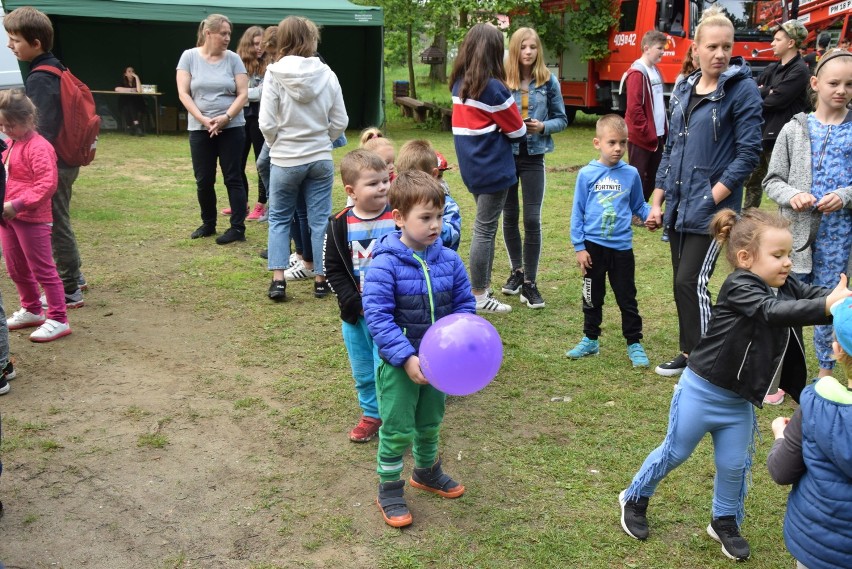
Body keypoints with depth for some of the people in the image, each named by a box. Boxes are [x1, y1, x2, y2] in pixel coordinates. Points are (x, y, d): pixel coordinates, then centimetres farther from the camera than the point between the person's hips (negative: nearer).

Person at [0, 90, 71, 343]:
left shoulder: (38, 147, -16)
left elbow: (47, 184, -24)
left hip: (31, 219, -9)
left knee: (43, 270, -4)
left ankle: (58, 320, 2)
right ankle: (31, 310, 34)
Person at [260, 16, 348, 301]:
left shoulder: (275, 74, -10)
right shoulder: (327, 74, -5)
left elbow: (267, 123, -10)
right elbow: (340, 122, -1)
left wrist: (278, 145, 9)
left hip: (285, 160, -1)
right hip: (321, 159, 1)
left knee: (279, 218, 13)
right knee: (320, 220, 10)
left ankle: (278, 279, 7)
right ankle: (321, 279, 15)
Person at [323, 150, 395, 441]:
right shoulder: (340, 225, -5)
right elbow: (333, 269, 0)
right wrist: (352, 302, -9)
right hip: (355, 314, 3)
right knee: (362, 371, 17)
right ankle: (371, 414, 38)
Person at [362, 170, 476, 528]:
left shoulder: (449, 261, -5)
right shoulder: (385, 265, -20)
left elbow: (464, 305, 4)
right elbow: (377, 317, -22)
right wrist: (407, 358, -26)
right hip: (398, 364, -5)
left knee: (430, 422, 23)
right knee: (398, 430, 5)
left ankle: (427, 471, 47)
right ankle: (389, 490, 25)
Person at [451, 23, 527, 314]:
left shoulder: (459, 84, 7)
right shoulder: (494, 87, -16)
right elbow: (517, 131, -6)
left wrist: (494, 125, 6)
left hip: (472, 167, 8)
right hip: (493, 168, -8)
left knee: (484, 227, 16)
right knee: (485, 229, -2)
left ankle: (483, 287, 23)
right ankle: (479, 297, 6)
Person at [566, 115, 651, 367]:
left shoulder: (631, 174, 0)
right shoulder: (587, 174, -5)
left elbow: (638, 206, 10)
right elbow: (577, 213, -2)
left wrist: (651, 213, -12)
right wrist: (579, 247, -5)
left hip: (622, 247, 1)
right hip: (593, 246, 0)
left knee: (627, 298, 8)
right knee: (592, 297, 13)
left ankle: (634, 343, 19)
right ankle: (590, 340, 27)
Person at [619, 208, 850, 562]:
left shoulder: (787, 287, -4)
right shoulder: (738, 288, -26)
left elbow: (818, 294, -16)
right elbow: (773, 313, -42)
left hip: (740, 400, 6)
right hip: (701, 391, -6)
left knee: (735, 465, 16)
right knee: (674, 453, 11)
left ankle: (725, 522, 38)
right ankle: (634, 499, 34)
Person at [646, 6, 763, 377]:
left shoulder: (743, 90, -8)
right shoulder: (684, 90, 10)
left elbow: (748, 153, -12)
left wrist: (711, 199, -16)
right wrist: (657, 201, 10)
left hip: (712, 209, -6)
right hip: (678, 206, 6)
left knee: (690, 283, -8)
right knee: (682, 284, 11)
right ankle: (689, 353, 25)